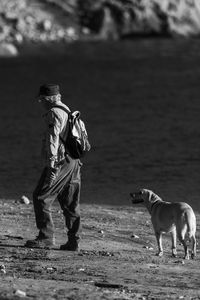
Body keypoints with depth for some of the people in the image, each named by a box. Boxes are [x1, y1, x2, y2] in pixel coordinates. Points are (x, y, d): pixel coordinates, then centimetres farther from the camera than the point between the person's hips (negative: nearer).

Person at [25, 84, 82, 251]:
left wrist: (51, 164, -24)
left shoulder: (54, 113, -9)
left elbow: (53, 139, -18)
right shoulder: (68, 111, 20)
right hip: (73, 162, 9)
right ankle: (73, 241, 8)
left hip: (59, 161, -9)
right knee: (70, 204, 9)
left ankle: (47, 237, -7)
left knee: (41, 198, -5)